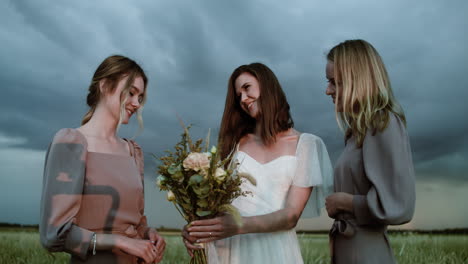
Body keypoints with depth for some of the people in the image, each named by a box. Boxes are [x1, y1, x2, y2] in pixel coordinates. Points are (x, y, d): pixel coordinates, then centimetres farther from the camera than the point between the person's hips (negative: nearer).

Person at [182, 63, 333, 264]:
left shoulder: (305, 144, -1)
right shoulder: (236, 142, 8)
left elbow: (292, 214, -10)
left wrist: (239, 226, -24)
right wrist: (196, 226, -18)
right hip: (227, 248, 3)